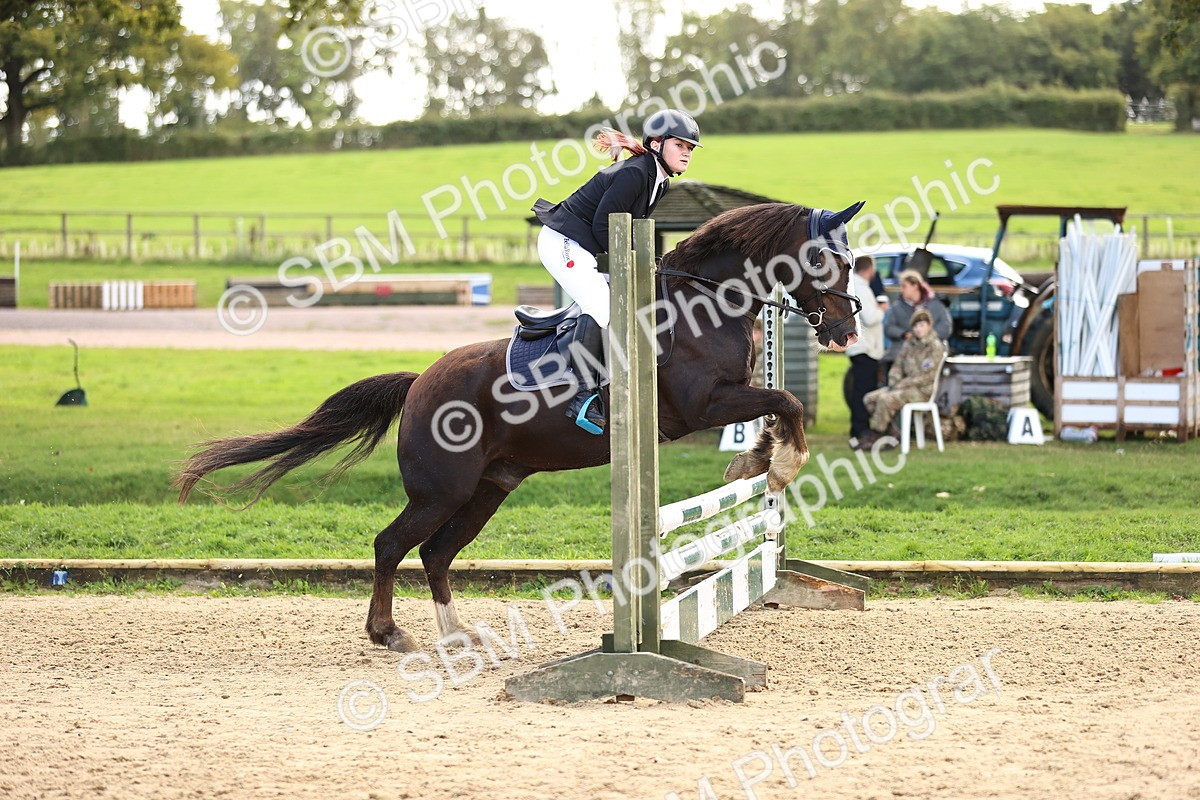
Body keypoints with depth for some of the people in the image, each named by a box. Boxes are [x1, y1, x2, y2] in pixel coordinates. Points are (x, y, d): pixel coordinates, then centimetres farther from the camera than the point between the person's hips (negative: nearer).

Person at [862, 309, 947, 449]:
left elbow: (927, 377, -15)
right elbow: (897, 367, 17)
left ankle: (873, 438, -18)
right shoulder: (909, 344, 12)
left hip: (923, 390, -8)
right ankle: (891, 432, -9)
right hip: (906, 386, 8)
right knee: (870, 398, -9)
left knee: (885, 399, -29)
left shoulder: (935, 347, -9)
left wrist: (901, 385, -16)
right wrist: (893, 383, -5)